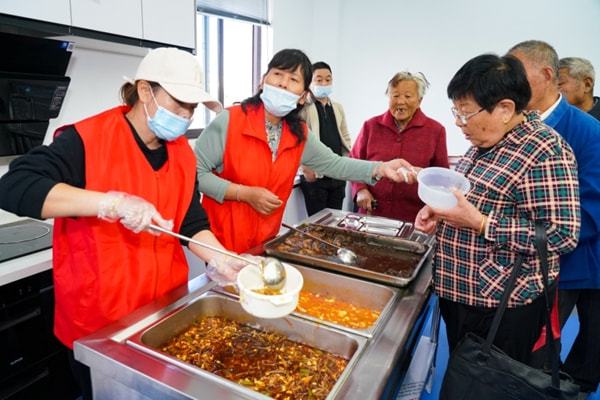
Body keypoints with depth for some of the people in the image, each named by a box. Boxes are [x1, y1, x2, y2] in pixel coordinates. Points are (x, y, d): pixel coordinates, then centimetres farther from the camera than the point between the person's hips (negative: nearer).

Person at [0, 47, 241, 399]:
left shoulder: (182, 152, 2)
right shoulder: (87, 140, -16)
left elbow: (191, 223, 5)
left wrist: (222, 260, -12)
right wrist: (113, 202, -35)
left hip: (167, 308, 5)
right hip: (99, 321, -5)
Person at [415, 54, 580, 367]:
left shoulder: (544, 151, -20)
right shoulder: (485, 142, 7)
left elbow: (562, 235, -23)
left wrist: (479, 223, -27)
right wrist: (440, 208, 1)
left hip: (505, 306, -8)